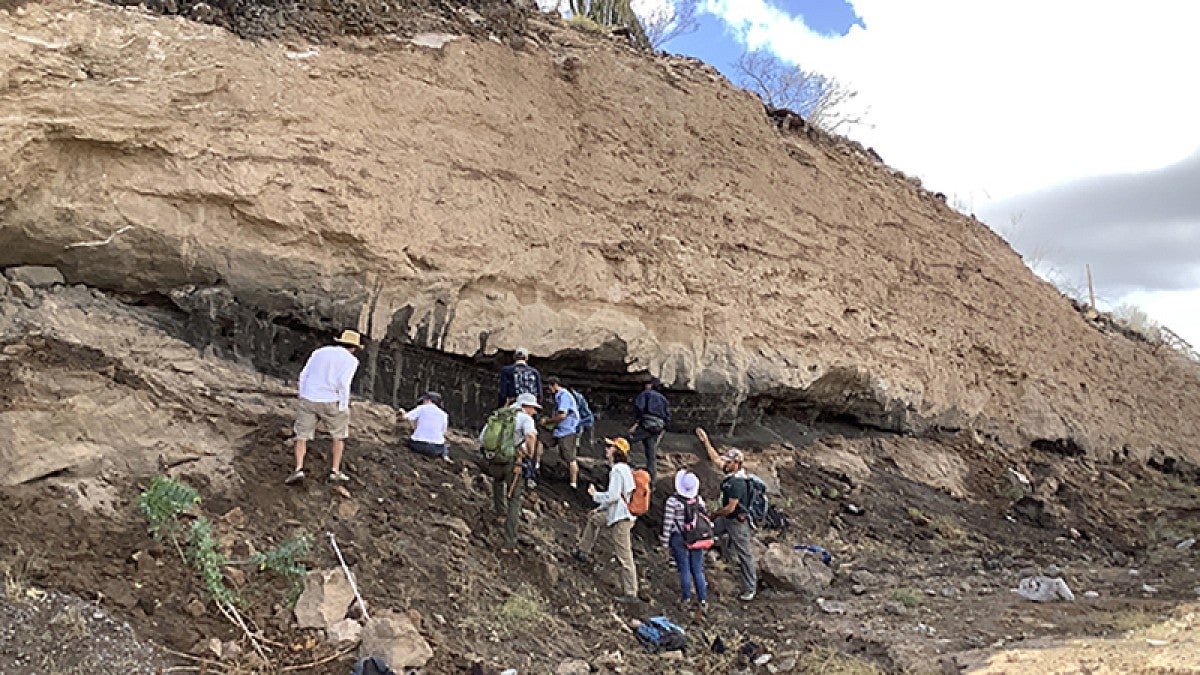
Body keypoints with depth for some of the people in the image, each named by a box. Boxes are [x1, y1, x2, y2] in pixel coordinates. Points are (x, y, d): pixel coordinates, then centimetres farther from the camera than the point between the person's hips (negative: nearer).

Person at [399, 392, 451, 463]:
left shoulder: (422, 408, 1)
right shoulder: (443, 414, 8)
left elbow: (405, 417, -1)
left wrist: (403, 413, 23)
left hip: (418, 446, -2)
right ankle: (445, 456, 3)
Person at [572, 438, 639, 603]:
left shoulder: (617, 470, -19)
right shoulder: (625, 468, 12)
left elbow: (613, 496, -24)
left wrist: (595, 494, -7)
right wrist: (601, 507, 23)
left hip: (621, 518, -10)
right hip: (617, 514, 10)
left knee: (625, 557, -4)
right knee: (593, 518, 29)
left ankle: (631, 594, 1)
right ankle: (582, 551, 38)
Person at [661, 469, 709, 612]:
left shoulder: (673, 500, -13)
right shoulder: (699, 500, 1)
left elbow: (668, 522, -11)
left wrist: (665, 541, -3)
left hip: (679, 539, -4)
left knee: (684, 569, 7)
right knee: (698, 570, 10)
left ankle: (686, 598, 14)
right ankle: (703, 600, 12)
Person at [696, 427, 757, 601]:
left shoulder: (738, 483, -28)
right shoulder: (731, 473, -2)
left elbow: (730, 508, -27)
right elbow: (715, 458, 11)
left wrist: (716, 513, -8)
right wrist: (705, 440, 8)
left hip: (738, 522, -9)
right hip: (727, 519, 9)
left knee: (744, 555, 2)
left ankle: (750, 589, 12)